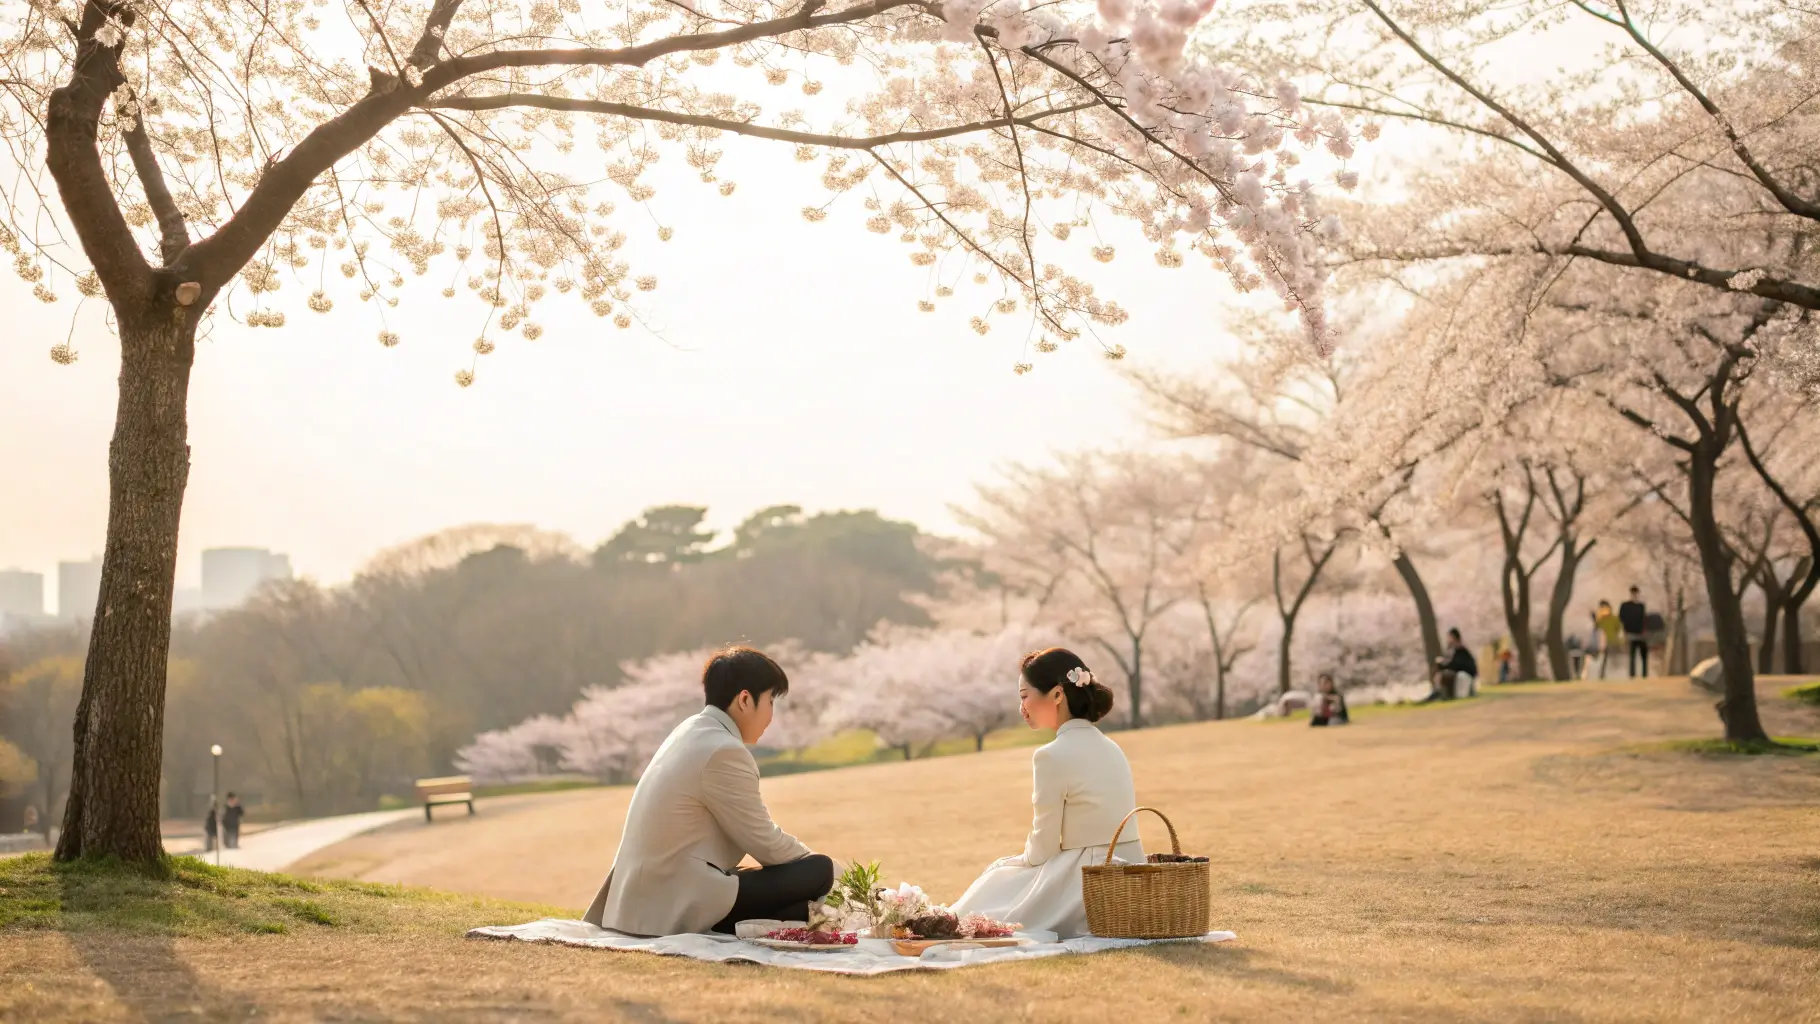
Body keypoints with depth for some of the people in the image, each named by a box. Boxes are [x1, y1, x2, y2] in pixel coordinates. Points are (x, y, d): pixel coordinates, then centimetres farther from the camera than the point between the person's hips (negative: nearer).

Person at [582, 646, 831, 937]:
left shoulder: (692, 731, 13)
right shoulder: (723, 751, -17)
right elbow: (764, 842, -9)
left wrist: (802, 855, 16)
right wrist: (812, 859, 8)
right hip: (676, 901, -10)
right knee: (817, 872, -11)